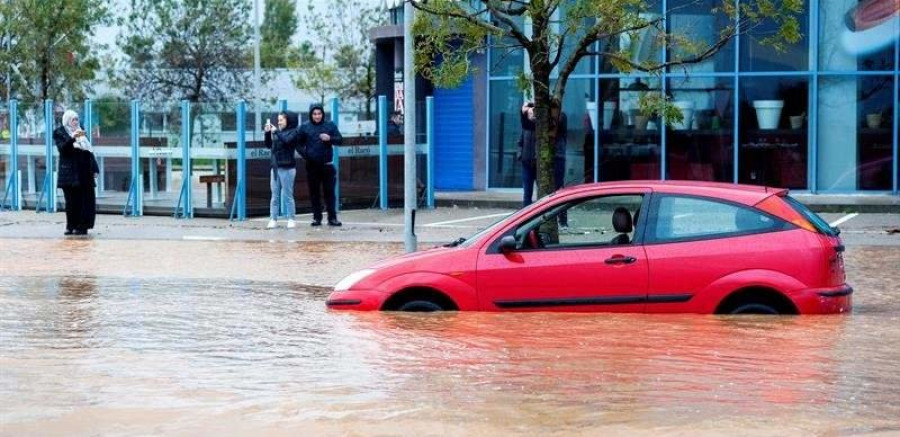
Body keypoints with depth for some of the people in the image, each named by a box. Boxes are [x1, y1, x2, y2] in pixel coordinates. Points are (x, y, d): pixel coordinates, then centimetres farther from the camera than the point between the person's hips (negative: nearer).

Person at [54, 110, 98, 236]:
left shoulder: (81, 131, 17)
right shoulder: (59, 133, 3)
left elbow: (89, 150, 15)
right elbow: (62, 148, -14)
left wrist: (95, 168, 8)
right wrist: (72, 138, -28)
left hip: (84, 172, 4)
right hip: (70, 172, -4)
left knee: (86, 199, -3)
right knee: (72, 200, -4)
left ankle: (82, 226, 0)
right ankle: (71, 227, 3)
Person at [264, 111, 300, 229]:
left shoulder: (293, 132, -3)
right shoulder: (278, 132, 13)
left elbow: (286, 140, -21)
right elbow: (269, 145, 18)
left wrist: (276, 132, -15)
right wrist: (267, 133, 6)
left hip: (287, 168, -6)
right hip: (275, 167, 6)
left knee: (287, 195, -3)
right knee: (275, 196, 5)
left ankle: (291, 220, 2)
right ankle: (273, 219, 5)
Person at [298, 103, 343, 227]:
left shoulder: (330, 125, 4)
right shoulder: (305, 127, 3)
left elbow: (340, 140, 1)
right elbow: (299, 144, 6)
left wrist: (330, 138, -19)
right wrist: (305, 154, -12)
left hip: (327, 165, -1)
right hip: (312, 165, 1)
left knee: (329, 191, 0)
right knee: (314, 193, 5)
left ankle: (332, 218, 3)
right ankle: (317, 217, 11)